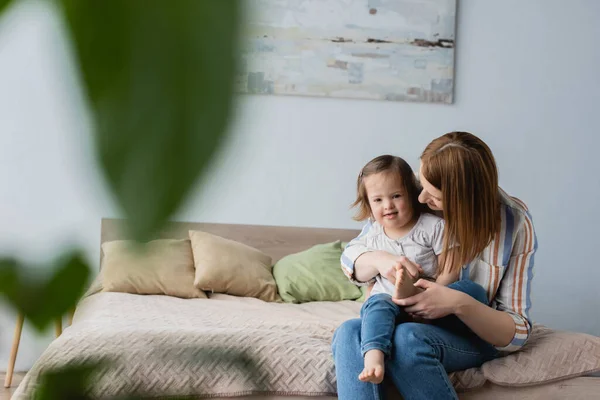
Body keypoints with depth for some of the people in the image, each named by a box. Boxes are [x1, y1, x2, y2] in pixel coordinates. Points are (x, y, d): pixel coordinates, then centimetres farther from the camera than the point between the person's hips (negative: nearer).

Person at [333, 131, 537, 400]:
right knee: (349, 333, -30)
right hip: (407, 321, 4)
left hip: (475, 336, -3)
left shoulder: (514, 224, -15)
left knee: (406, 338, -37)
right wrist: (378, 260, -22)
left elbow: (516, 333, -13)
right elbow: (350, 259, 3)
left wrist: (460, 304, -32)